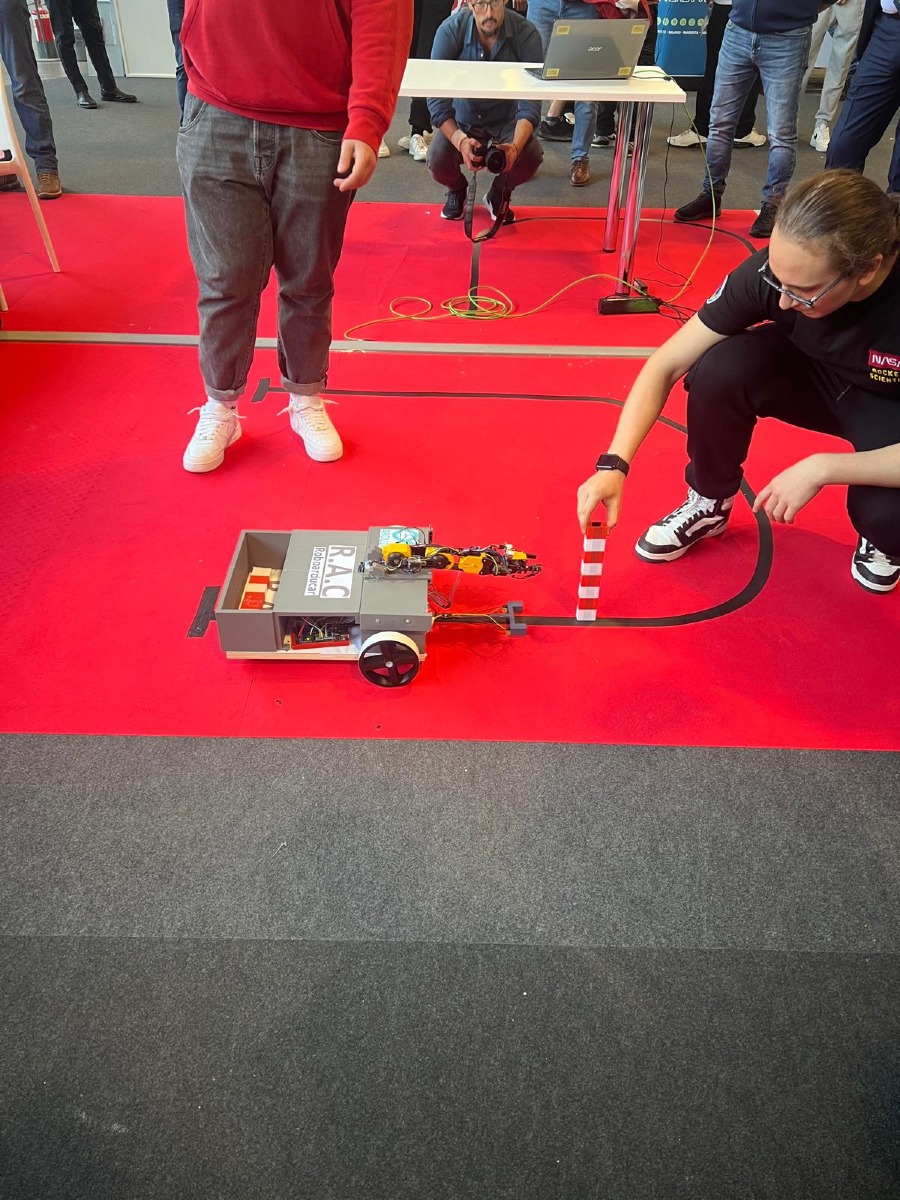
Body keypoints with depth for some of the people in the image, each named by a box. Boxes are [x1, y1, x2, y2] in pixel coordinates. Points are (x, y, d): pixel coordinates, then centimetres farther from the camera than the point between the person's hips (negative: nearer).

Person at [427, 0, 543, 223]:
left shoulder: (526, 33, -21)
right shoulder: (451, 30, -22)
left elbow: (530, 99, -24)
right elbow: (436, 98, -24)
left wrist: (515, 146, -43)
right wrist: (460, 140, -41)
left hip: (506, 120, 0)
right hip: (461, 119, 0)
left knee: (531, 154, -29)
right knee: (438, 158, -29)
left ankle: (499, 194, 8)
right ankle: (457, 191, 12)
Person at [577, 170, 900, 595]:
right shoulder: (775, 269, -29)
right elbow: (665, 365, -25)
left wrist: (820, 467, -36)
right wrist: (613, 464, -35)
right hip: (818, 377, 3)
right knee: (719, 367, -28)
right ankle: (708, 506, -2)